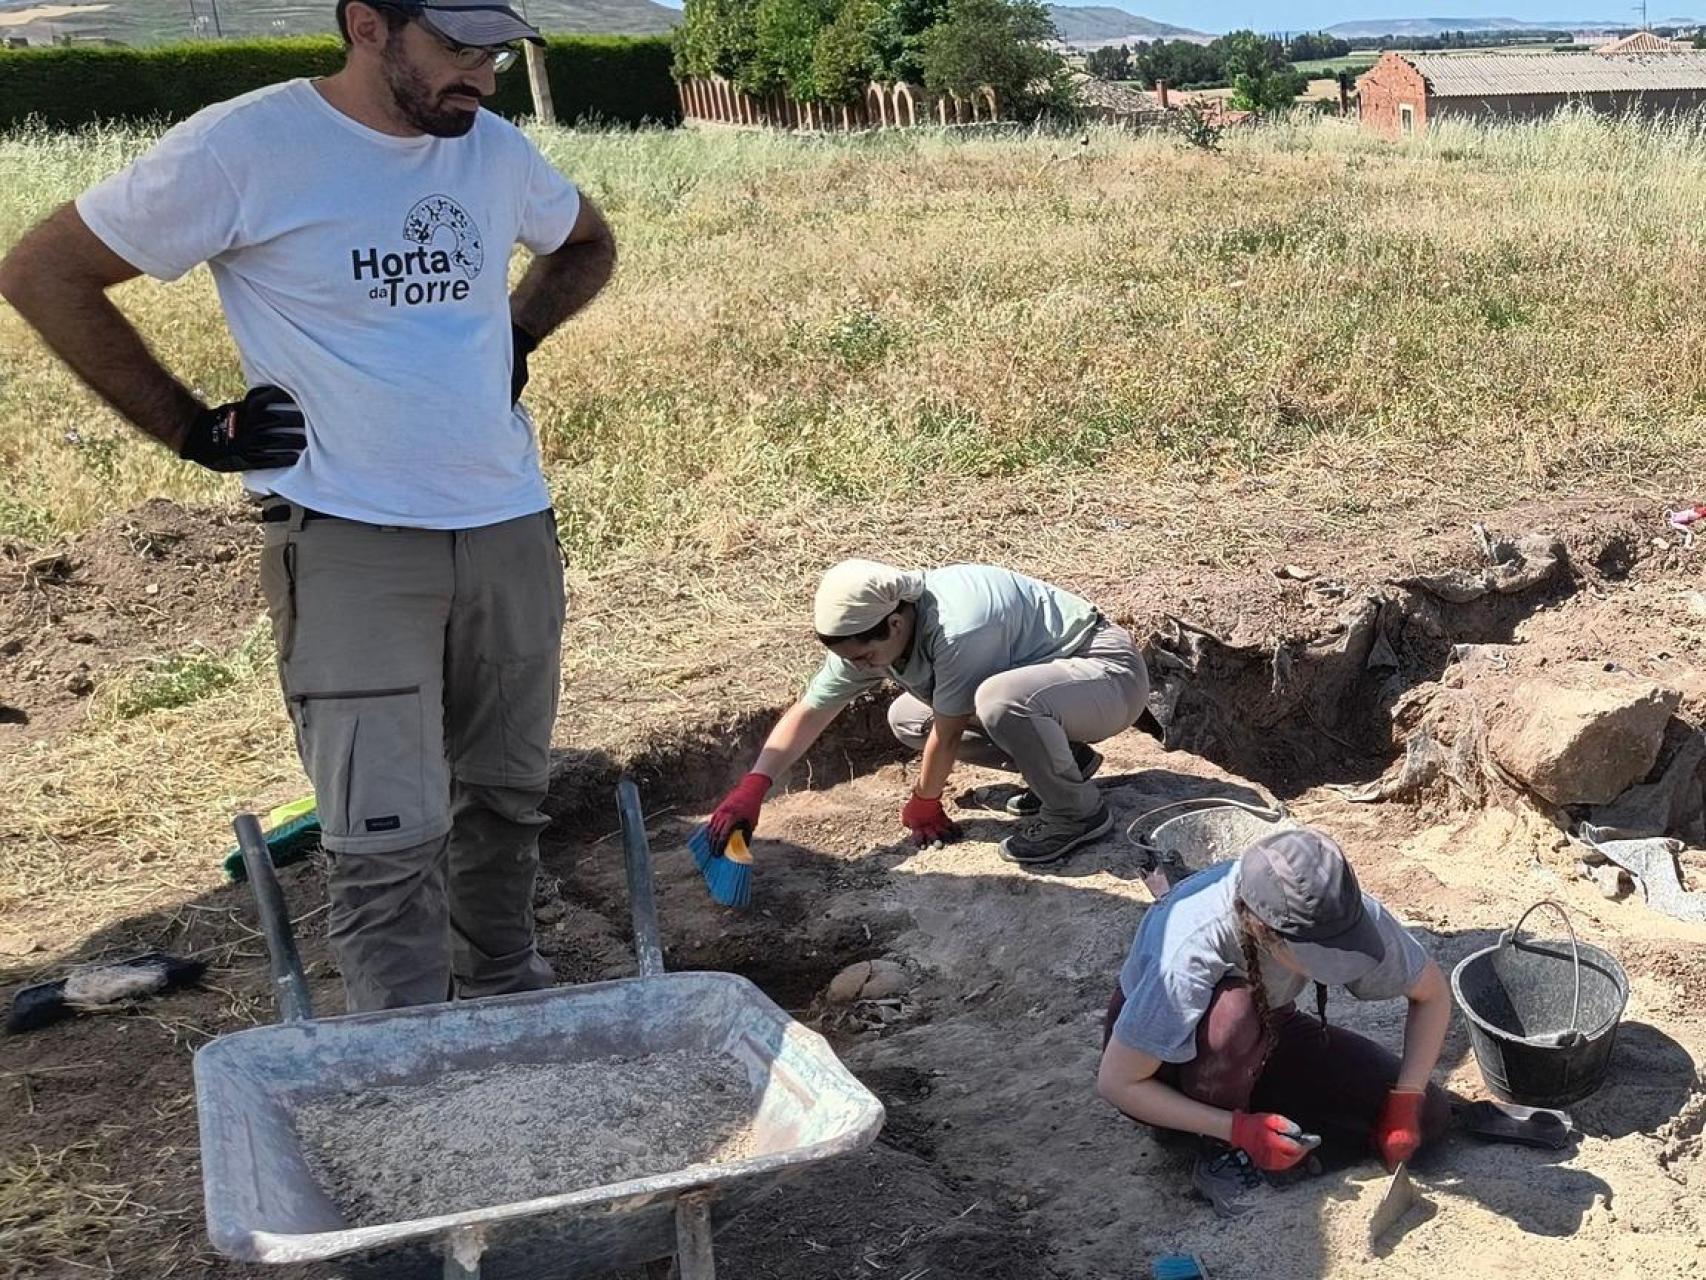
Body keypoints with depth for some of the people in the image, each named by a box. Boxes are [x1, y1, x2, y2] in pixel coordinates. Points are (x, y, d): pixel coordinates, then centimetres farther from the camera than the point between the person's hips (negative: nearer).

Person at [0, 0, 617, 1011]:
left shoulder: (496, 149, 6)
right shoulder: (243, 147, -10)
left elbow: (588, 245, 28)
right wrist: (192, 429, -6)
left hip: (512, 526, 6)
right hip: (350, 540, -5)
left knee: (508, 797, 16)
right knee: (388, 841, -8)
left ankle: (510, 1014, 36)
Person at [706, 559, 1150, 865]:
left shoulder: (957, 631, -35)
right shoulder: (865, 632, -9)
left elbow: (947, 733, -22)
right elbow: (808, 712, -7)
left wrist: (925, 803, -5)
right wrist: (751, 788, -17)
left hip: (1111, 674, -9)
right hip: (1036, 678, 9)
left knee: (998, 699, -39)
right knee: (905, 719, 4)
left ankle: (1078, 813, -13)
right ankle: (1063, 761, 10)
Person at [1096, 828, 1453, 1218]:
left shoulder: (1345, 914, -27)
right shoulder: (1189, 950, -39)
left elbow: (1432, 994, -8)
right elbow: (1116, 1083, -29)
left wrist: (1405, 1101, -19)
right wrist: (1237, 1129, -32)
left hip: (1262, 1039, 4)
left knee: (1427, 1115, -10)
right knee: (1235, 1010, -39)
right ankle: (1220, 1149, -13)